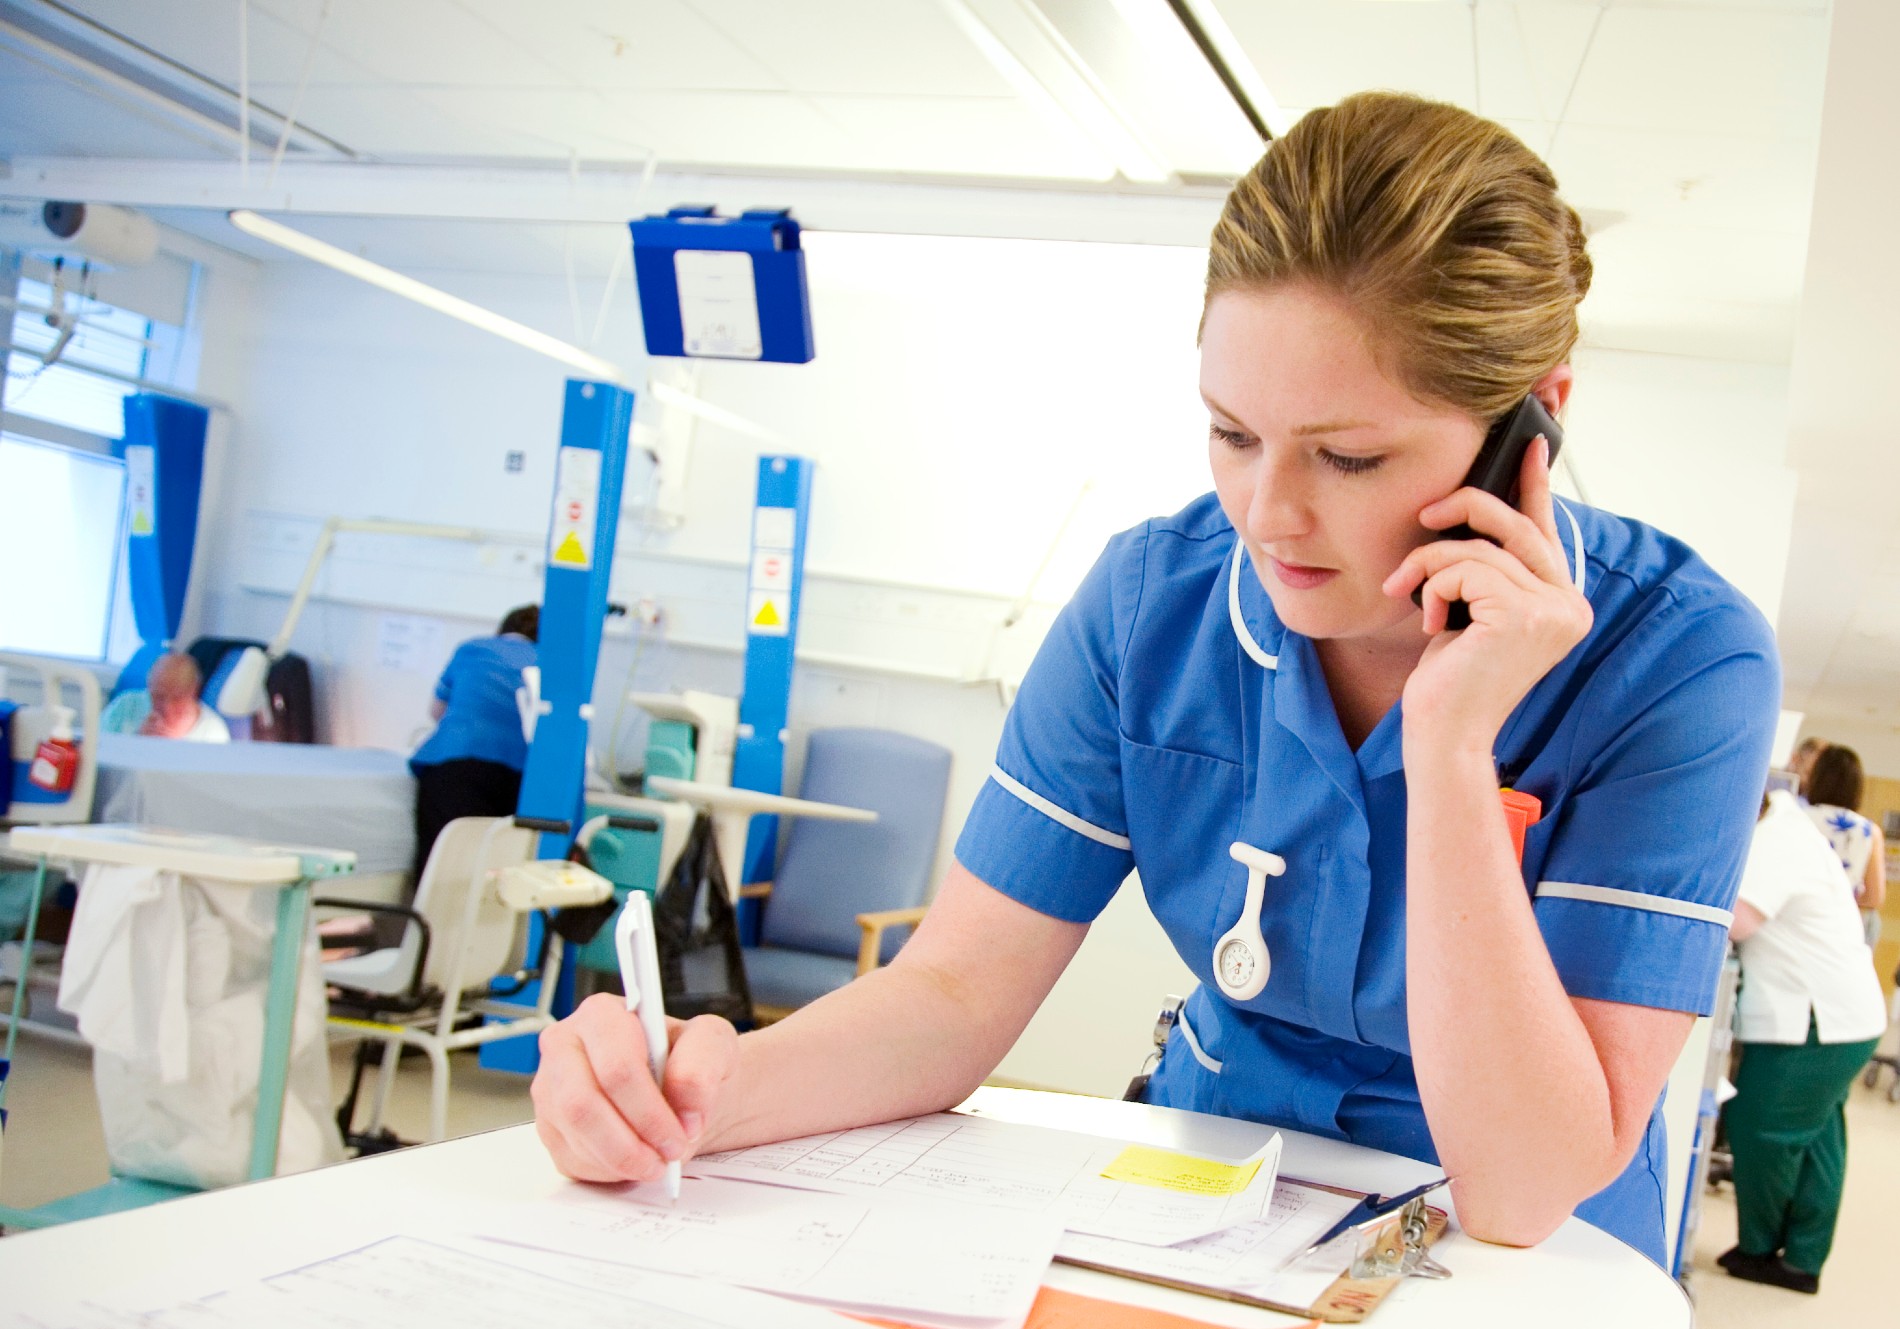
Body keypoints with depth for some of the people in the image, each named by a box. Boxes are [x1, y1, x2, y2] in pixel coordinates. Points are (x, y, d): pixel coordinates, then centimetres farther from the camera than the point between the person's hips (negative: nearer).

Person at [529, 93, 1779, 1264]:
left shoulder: (1678, 660, -19)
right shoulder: (1156, 598, -10)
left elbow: (1526, 1193, -22)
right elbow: (956, 991, -9)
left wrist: (1450, 745, -29)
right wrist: (710, 1087, -28)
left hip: (1520, 1271, 0)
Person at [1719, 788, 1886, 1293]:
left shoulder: (1773, 847, -20)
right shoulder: (1782, 814, 11)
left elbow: (1737, 920, -30)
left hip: (1813, 1022, -10)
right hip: (1844, 1014, 10)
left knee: (1763, 1133, -2)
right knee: (1816, 1138, 13)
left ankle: (1758, 1252, 11)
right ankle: (1803, 1261, 19)